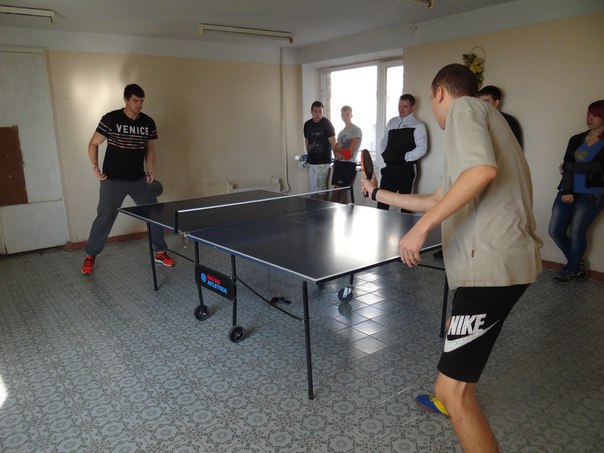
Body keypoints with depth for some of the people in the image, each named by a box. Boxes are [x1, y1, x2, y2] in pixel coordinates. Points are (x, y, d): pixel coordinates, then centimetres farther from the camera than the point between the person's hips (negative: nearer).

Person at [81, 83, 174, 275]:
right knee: (104, 219, 2)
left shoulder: (148, 123, 1)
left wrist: (151, 169, 2)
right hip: (113, 180, -4)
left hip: (139, 180, 4)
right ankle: (90, 256, 21)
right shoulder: (111, 119, -10)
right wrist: (95, 166, -15)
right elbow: (93, 144, -2)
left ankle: (160, 252, 20)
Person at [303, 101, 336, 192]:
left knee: (321, 189, -5)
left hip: (324, 162, -6)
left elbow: (333, 142, -13)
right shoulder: (307, 125, 8)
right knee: (312, 188, 10)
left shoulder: (327, 124, -8)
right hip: (311, 162, 6)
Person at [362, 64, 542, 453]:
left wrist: (422, 227, -23)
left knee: (454, 390, -9)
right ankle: (451, 402, 59)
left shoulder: (464, 107, -4)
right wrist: (379, 194, 35)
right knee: (458, 332, 34)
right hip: (501, 256, 11)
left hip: (493, 262, -11)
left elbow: (483, 170, -25)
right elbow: (439, 200, 27)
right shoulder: (482, 116, 26)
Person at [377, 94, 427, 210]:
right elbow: (384, 141, 22)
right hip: (389, 167, 5)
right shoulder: (392, 122, 15)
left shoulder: (418, 125, -3)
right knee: (382, 201, 3)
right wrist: (384, 154, 6)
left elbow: (422, 148, -12)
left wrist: (405, 158, -14)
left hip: (406, 169, -5)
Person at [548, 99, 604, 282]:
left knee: (577, 232, -7)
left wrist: (567, 166, -5)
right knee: (555, 231, 0)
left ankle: (572, 269, 17)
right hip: (568, 192, 4)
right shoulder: (576, 140, 11)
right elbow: (567, 167, 0)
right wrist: (567, 191, -13)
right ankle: (577, 263, 24)